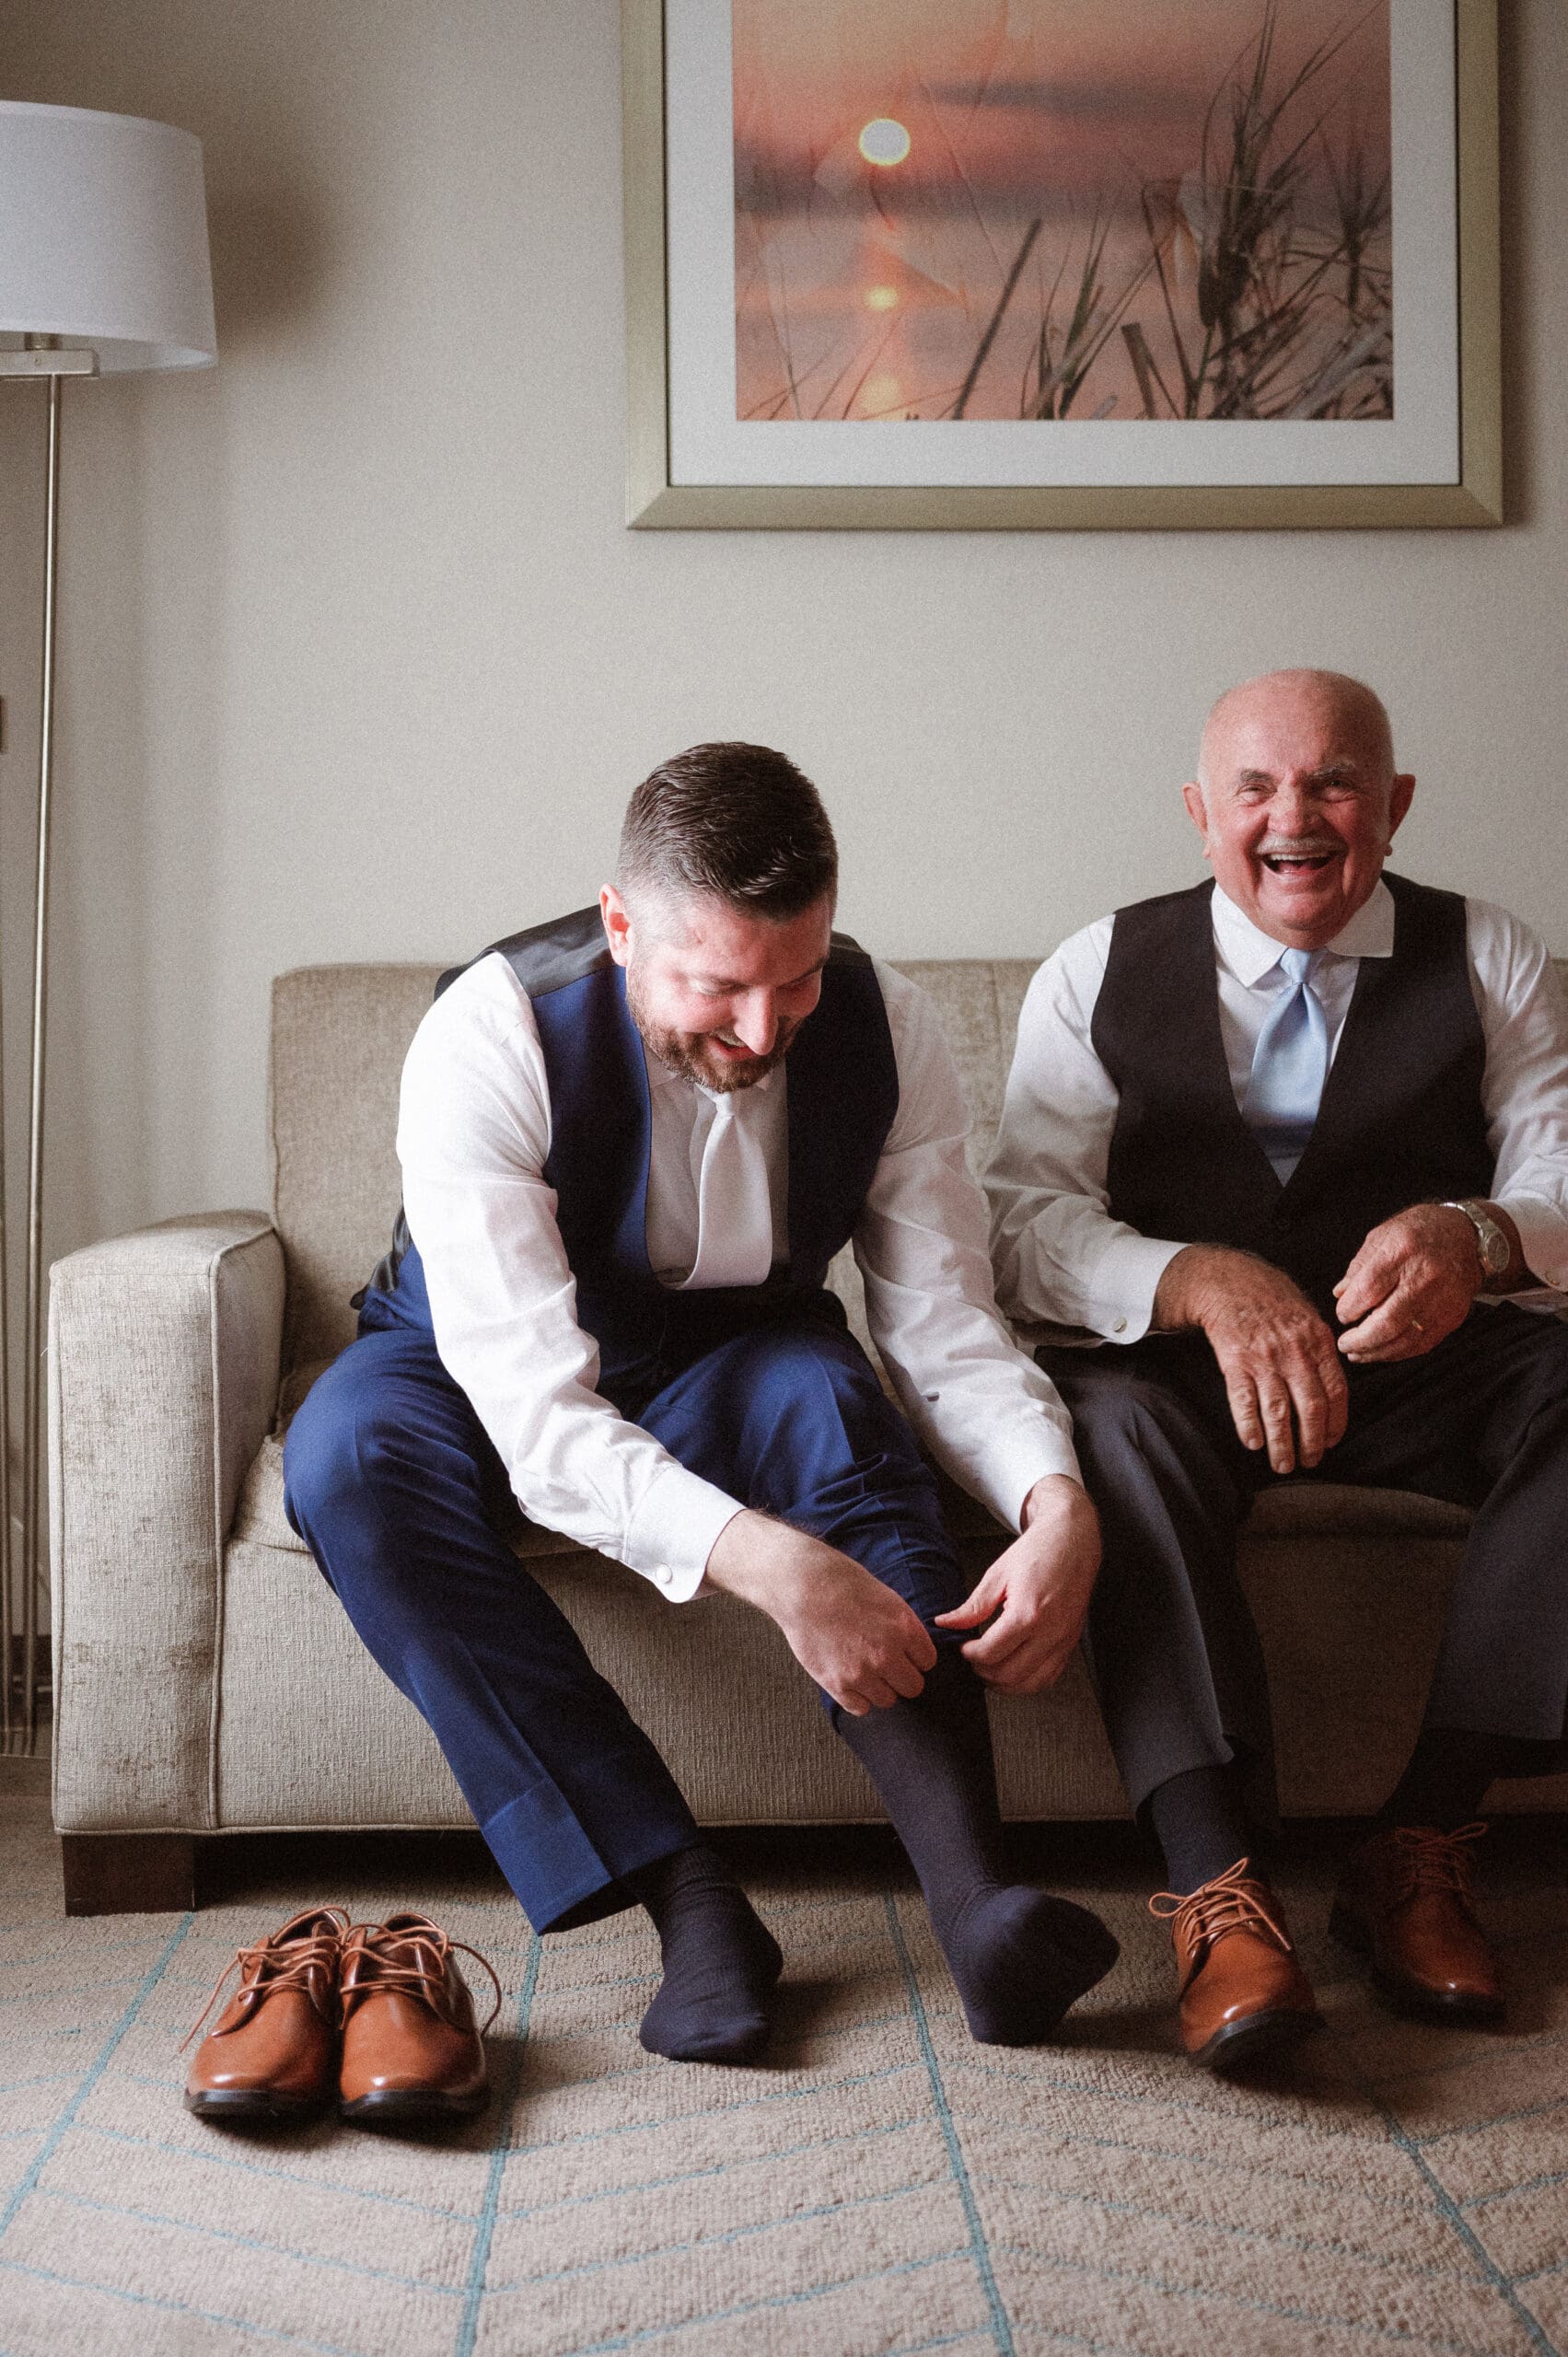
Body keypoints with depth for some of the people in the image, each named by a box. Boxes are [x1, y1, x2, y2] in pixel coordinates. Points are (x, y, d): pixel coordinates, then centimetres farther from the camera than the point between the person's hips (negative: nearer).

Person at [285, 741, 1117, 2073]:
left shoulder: (882, 1029, -17)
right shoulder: (489, 1037, -30)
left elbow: (946, 1329, -17)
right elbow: (533, 1408, -38)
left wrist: (1057, 1501, -38)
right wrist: (770, 1563, -52)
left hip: (730, 1378, 2)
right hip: (497, 1379, -1)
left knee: (822, 1389, -34)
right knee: (353, 1444, -35)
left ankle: (971, 1891, -43)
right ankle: (687, 1899, -37)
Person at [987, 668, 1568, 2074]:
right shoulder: (1099, 978, 4)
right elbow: (1024, 1223, -8)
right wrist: (1202, 1281, -29)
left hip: (1426, 1373, 1)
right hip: (1190, 1371, -1)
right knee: (1116, 1418, -35)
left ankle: (1425, 1847, -25)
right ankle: (1217, 1890, -38)